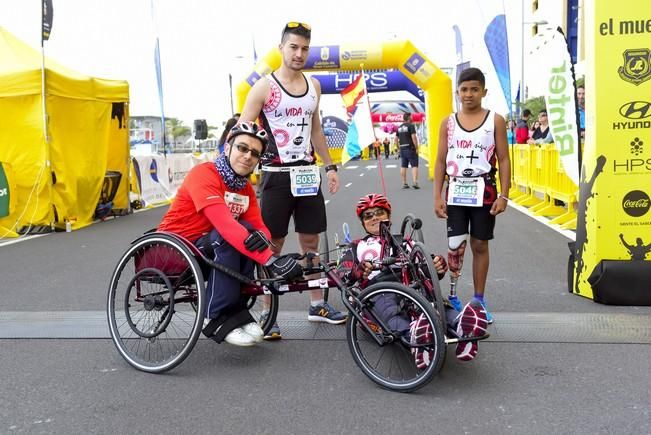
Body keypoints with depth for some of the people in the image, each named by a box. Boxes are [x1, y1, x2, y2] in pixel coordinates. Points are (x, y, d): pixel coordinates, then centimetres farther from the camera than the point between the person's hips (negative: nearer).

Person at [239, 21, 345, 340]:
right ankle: (268, 314, 10)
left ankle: (317, 305, 24)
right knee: (272, 246, 1)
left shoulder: (313, 86, 10)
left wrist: (330, 166, 16)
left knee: (310, 241, 12)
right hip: (277, 176, -5)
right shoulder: (264, 87, -7)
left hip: (307, 174, 5)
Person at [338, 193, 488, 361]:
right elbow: (341, 274, 10)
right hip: (378, 290, -2)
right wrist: (358, 272, -16)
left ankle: (461, 326, -63)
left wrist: (438, 266, -8)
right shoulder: (357, 246, 30)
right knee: (390, 313, -40)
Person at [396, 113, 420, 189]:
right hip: (410, 148, -6)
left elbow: (396, 139, 15)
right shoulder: (410, 126, -8)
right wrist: (416, 148, -13)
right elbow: (414, 137, -17)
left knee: (403, 166, 7)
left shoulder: (399, 127, 13)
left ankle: (404, 183, 10)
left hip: (402, 149, 7)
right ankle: (414, 182, -15)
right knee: (414, 165, -5)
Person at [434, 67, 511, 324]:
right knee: (455, 246, -2)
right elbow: (441, 161, 6)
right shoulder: (448, 123, 5)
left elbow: (504, 160, -1)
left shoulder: (495, 121, 0)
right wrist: (437, 196, -1)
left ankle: (479, 300, 18)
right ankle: (452, 297, 10)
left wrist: (503, 196, -8)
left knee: (480, 245, 7)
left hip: (484, 190, -1)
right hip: (456, 191, 1)